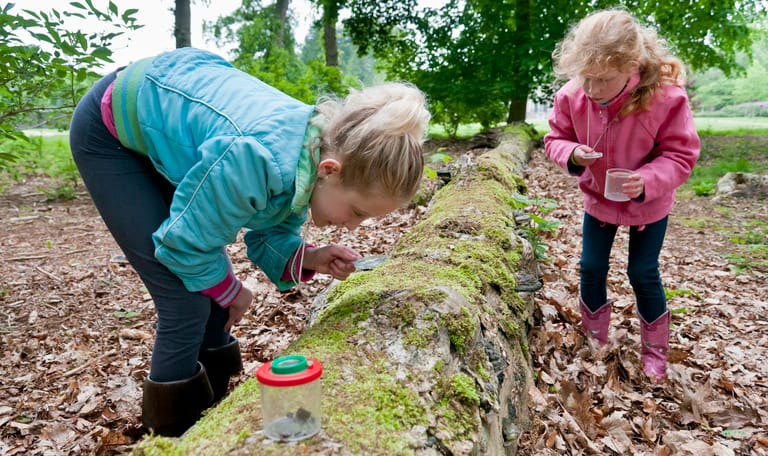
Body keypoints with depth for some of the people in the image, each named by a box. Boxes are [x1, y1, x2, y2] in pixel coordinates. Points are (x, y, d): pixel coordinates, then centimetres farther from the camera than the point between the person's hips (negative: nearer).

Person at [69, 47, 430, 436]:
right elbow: (185, 242, -25)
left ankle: (212, 410, 26)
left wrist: (308, 259, -20)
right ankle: (176, 436, 11)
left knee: (209, 291, 6)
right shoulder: (255, 159, -41)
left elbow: (269, 232, -2)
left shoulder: (319, 151, -15)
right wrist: (231, 291, -9)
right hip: (110, 134, -7)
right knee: (187, 304, -11)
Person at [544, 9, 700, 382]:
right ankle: (594, 338, 30)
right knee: (591, 268, 7)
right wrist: (572, 154, -31)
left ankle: (654, 349, 28)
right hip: (598, 199, 3)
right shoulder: (571, 95, -22)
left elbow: (680, 154, -21)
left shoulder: (666, 95, -30)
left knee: (643, 273, 5)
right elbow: (555, 139, -7)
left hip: (649, 204, -2)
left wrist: (647, 181, -40)